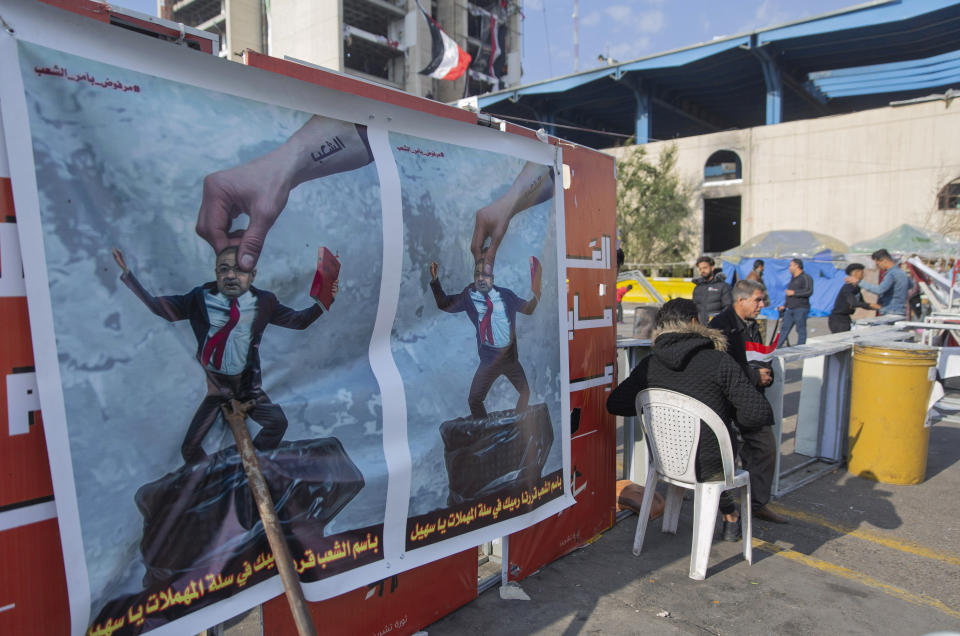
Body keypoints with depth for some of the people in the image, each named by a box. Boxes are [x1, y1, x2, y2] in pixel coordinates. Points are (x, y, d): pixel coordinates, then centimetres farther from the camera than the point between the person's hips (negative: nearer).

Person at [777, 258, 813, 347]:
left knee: (801, 330, -3)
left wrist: (793, 292, -18)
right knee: (784, 328, 5)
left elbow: (809, 291, -21)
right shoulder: (793, 278, 21)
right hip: (790, 309, 9)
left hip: (801, 309, -9)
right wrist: (784, 305, 25)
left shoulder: (805, 277, -8)